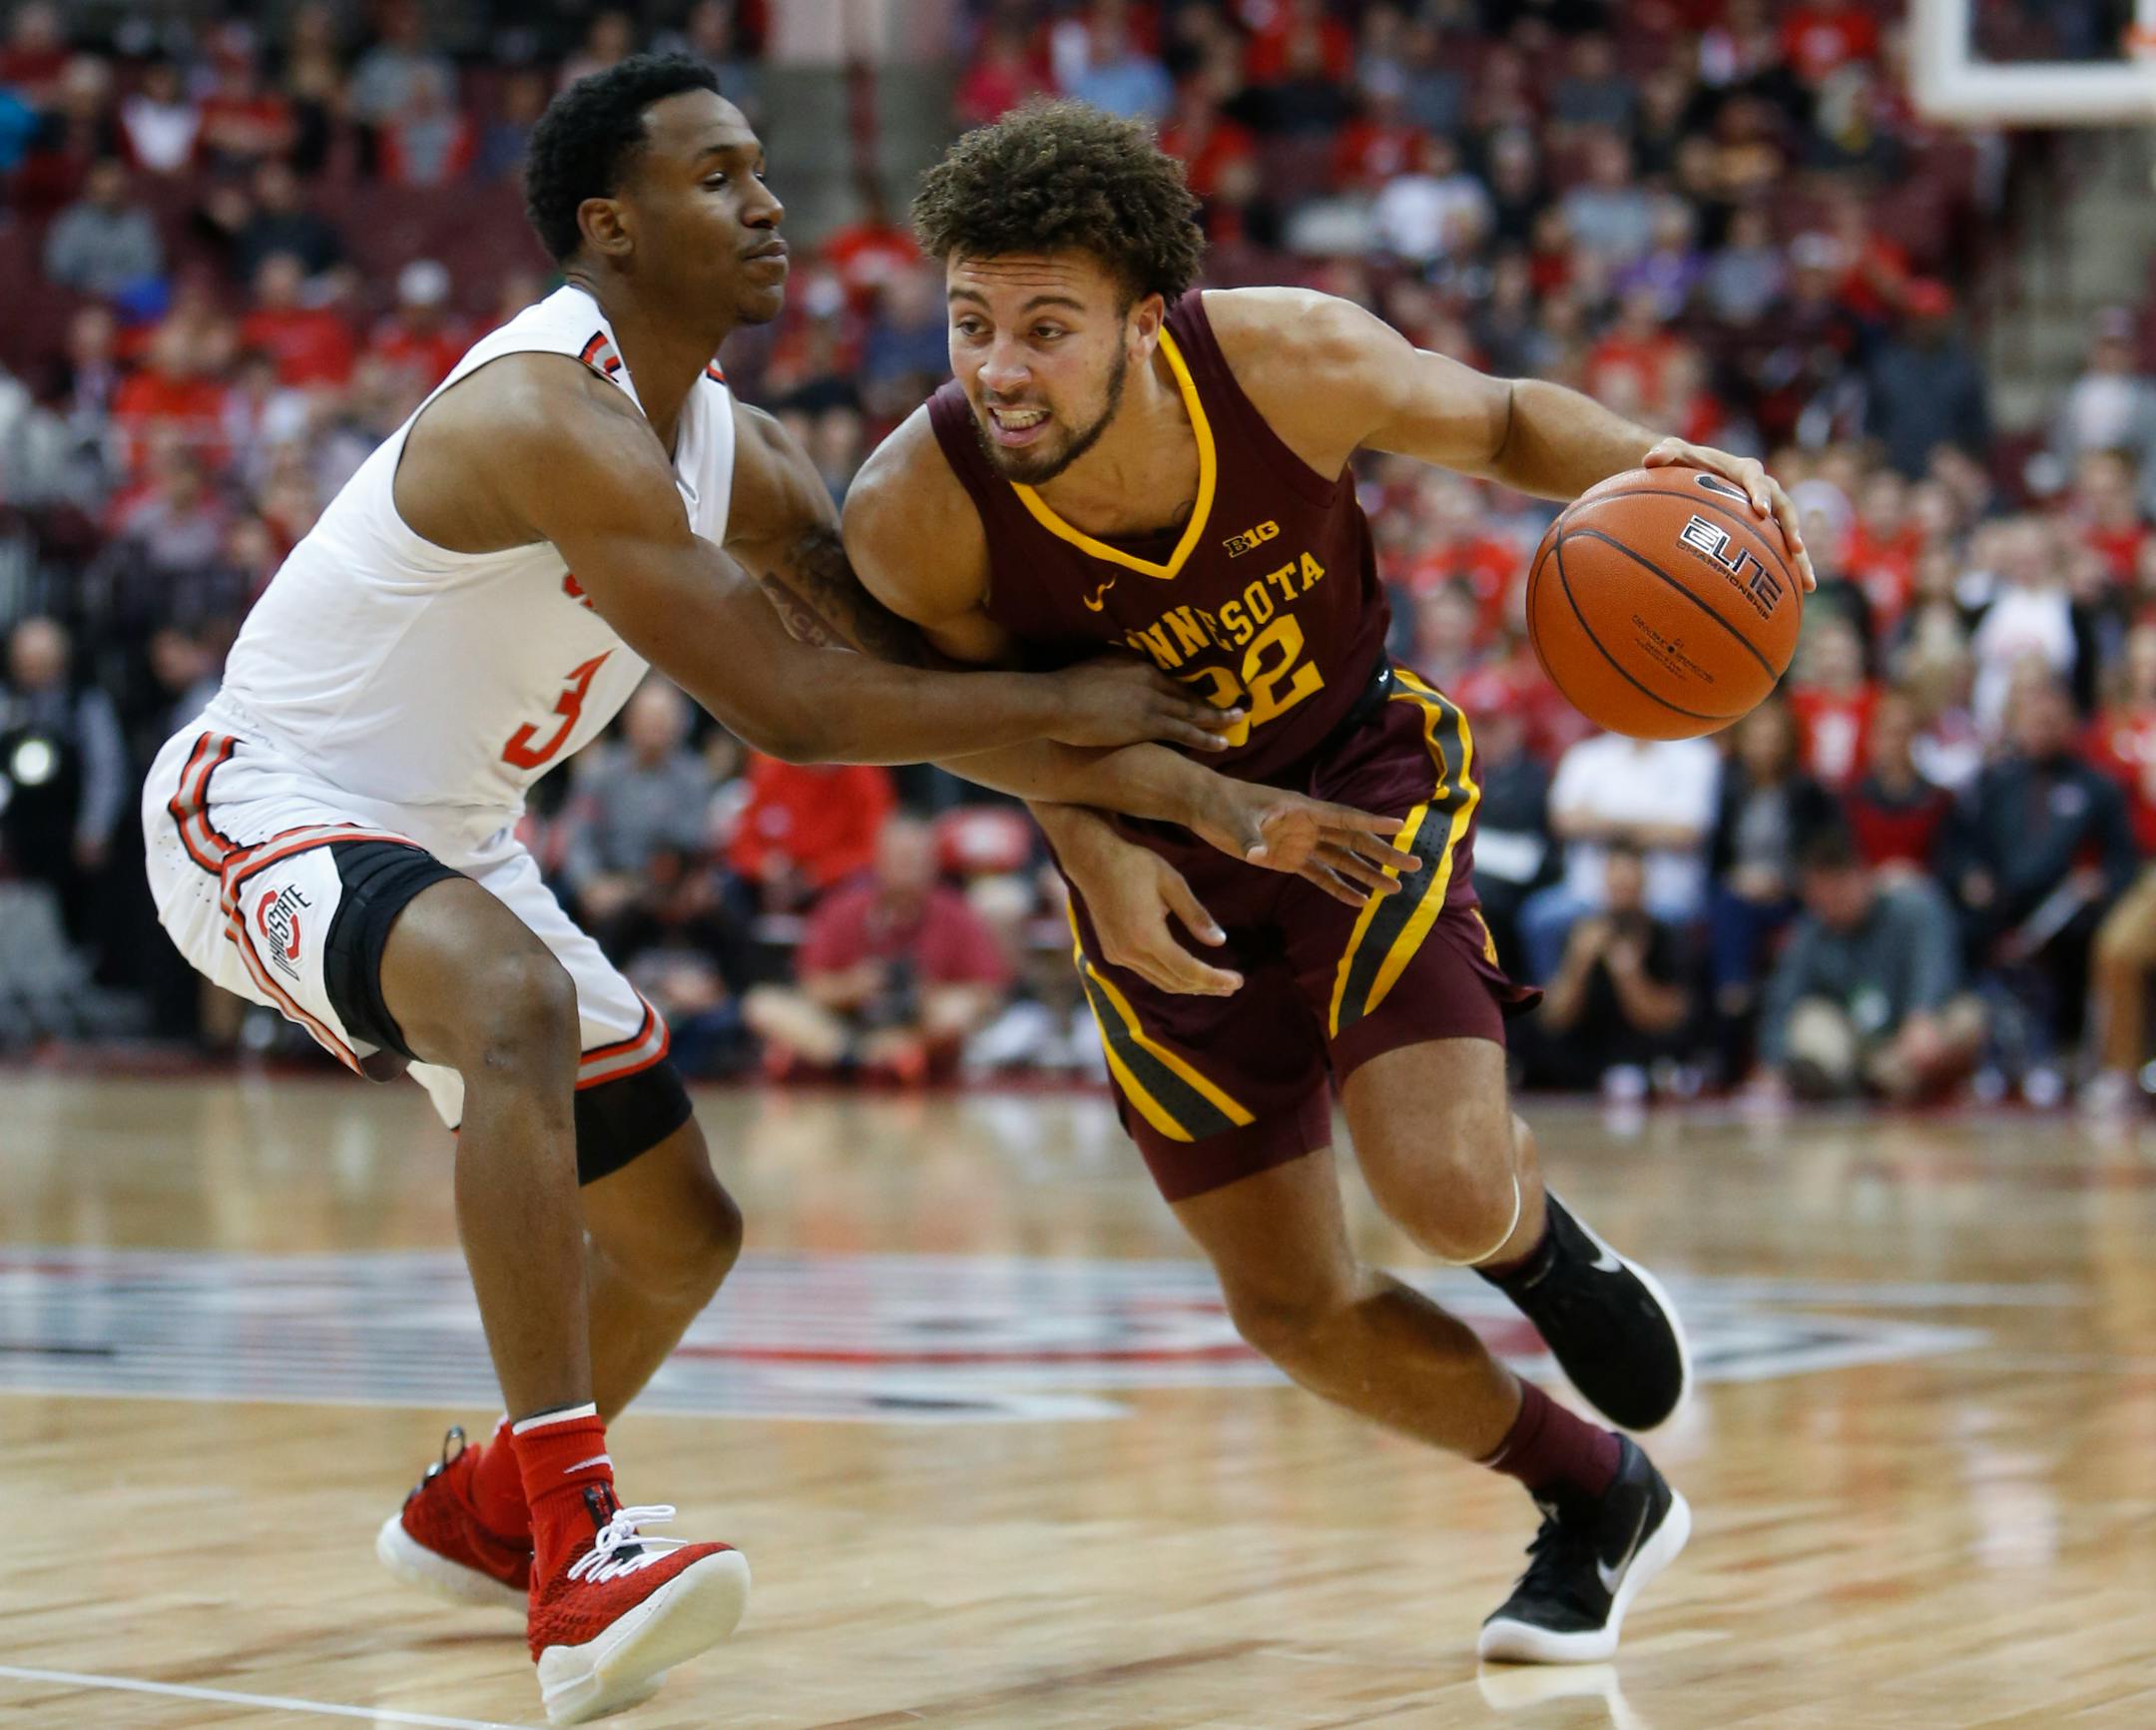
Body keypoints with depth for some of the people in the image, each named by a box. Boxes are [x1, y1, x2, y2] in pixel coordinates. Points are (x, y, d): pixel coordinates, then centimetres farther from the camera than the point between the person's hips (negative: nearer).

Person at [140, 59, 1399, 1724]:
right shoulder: (552, 416, -27)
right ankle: (576, 1552, -45)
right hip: (262, 812, -10)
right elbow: (788, 708, -31)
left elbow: (929, 691, 4)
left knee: (684, 1235, 14)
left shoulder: (739, 455, 2)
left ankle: (475, 1514, 41)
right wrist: (1070, 700, -18)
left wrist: (1206, 797, -5)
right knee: (519, 1000, -40)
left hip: (444, 838, 10)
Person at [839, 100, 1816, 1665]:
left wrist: (1645, 466, -26)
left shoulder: (1296, 362, -29)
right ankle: (1601, 1502, 30)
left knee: (1445, 1193, -24)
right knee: (1295, 1311, 4)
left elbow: (1498, 422, -6)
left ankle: (1536, 1240, 17)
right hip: (1160, 858, 2)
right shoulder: (913, 515, -29)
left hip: (1365, 779, -2)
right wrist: (1093, 845, -23)